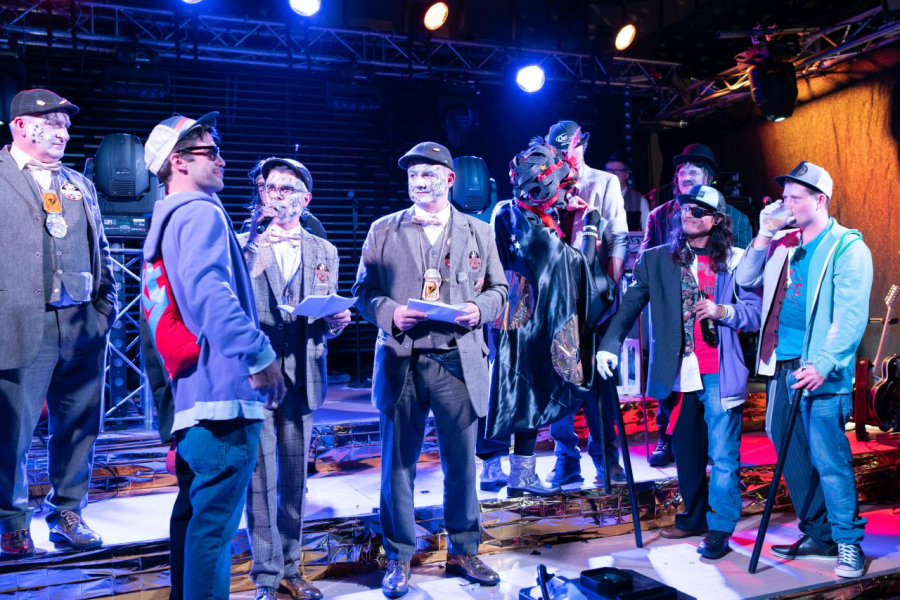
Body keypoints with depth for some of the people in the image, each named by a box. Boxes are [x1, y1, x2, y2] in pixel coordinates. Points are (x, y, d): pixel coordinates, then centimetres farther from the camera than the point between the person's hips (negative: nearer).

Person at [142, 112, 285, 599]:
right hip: (223, 388, -10)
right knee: (216, 515, -5)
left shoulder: (163, 223, 22)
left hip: (190, 390, 11)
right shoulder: (200, 213, -9)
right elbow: (208, 291, -27)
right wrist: (260, 354, -25)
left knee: (194, 507, 19)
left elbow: (156, 313, 27)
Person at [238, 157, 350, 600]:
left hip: (301, 377, 3)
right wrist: (257, 245, -17)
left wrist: (335, 323, -8)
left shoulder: (324, 251, 13)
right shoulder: (242, 244, 3)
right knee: (261, 477, -2)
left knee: (294, 476, 11)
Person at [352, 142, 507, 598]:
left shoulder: (478, 232, 12)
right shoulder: (383, 231, 9)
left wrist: (480, 310, -8)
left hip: (458, 362, 1)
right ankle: (398, 560, 20)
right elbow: (364, 291, 7)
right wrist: (389, 313, -12)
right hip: (400, 362, 0)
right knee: (398, 462, 5)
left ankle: (463, 551, 27)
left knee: (462, 461, 9)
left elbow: (498, 289, 13)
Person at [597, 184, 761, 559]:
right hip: (678, 374, 2)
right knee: (685, 452, 13)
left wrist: (723, 311, -17)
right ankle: (695, 517, 31)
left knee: (723, 455, -2)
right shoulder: (657, 260, 8)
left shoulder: (734, 260, 4)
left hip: (719, 376, -2)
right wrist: (609, 346, -11)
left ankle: (720, 529, 10)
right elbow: (630, 305, 0)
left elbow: (756, 313, 2)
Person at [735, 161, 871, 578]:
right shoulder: (783, 244, 13)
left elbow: (851, 316, -13)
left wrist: (823, 365, -22)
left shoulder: (847, 247, -6)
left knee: (828, 458, -5)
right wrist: (765, 234, 2)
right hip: (782, 366, 7)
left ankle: (849, 543, 12)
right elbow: (745, 279, 11)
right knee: (792, 457, 12)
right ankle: (818, 536, 26)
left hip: (821, 372, -6)